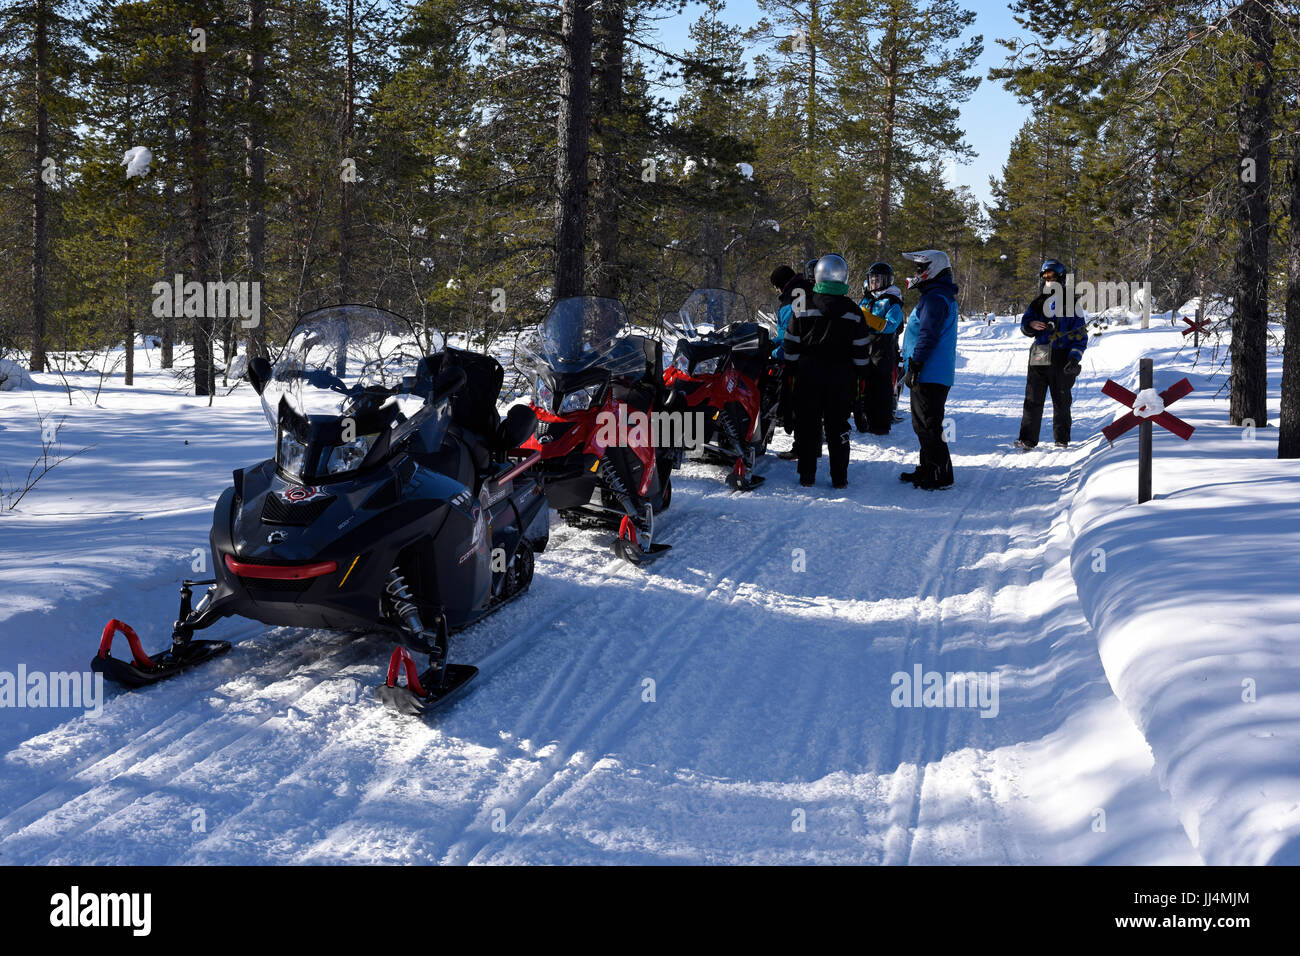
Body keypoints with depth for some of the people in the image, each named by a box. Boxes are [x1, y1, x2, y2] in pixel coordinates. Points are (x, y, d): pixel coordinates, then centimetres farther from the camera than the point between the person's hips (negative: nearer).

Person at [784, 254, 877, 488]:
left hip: (808, 373, 0)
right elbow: (860, 350, 0)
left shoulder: (803, 307, -3)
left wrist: (791, 371, 9)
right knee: (838, 425, 7)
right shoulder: (853, 311, -2)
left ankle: (807, 475, 8)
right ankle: (839, 477, 9)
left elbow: (792, 345, 0)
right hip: (841, 376, 1)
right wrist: (859, 377, 8)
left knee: (807, 424, 6)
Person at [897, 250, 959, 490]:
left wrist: (914, 366, -21)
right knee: (923, 424, 17)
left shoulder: (934, 299, -15)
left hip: (929, 376, -11)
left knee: (928, 425, -8)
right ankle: (928, 469, 25)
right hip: (935, 375, 11)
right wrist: (913, 366, 27)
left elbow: (928, 337, -22)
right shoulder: (942, 297, 20)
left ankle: (940, 475, -5)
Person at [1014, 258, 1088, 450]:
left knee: (1062, 401, 5)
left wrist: (1075, 357, -12)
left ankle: (1062, 439, 15)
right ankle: (1027, 439, -2)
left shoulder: (1071, 304, 3)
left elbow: (1081, 333, 1)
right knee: (1033, 399, -3)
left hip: (1062, 360, -3)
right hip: (1039, 359, 3)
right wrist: (1031, 325, -14)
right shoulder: (1037, 303, 13)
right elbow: (1025, 324, 12)